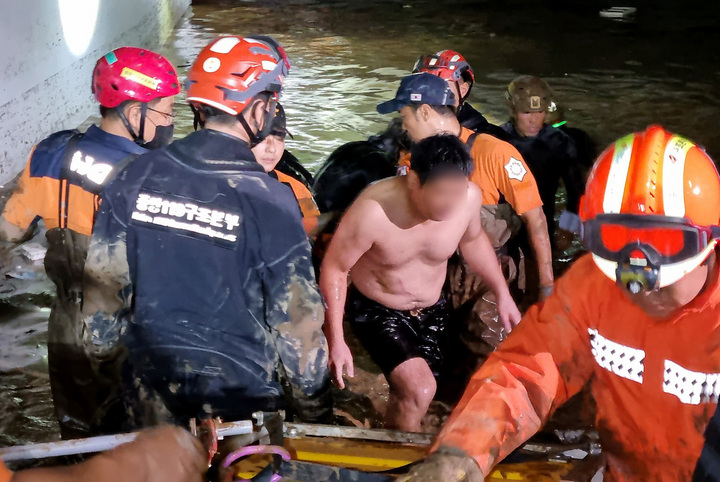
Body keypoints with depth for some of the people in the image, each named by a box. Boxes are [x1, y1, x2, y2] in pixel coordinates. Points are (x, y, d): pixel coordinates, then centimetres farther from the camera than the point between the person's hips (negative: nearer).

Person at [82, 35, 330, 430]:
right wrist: (313, 408, -1)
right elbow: (296, 321, -15)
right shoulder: (269, 200, -20)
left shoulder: (135, 177, -8)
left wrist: (101, 344, 17)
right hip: (240, 399, -3)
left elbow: (103, 278, -1)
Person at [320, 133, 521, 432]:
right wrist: (336, 340, -21)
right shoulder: (373, 210, -34)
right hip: (377, 312, -5)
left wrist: (502, 293, 4)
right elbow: (334, 269, -21)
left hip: (432, 310, 5)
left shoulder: (468, 197, -20)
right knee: (418, 391, -22)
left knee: (409, 396, 15)